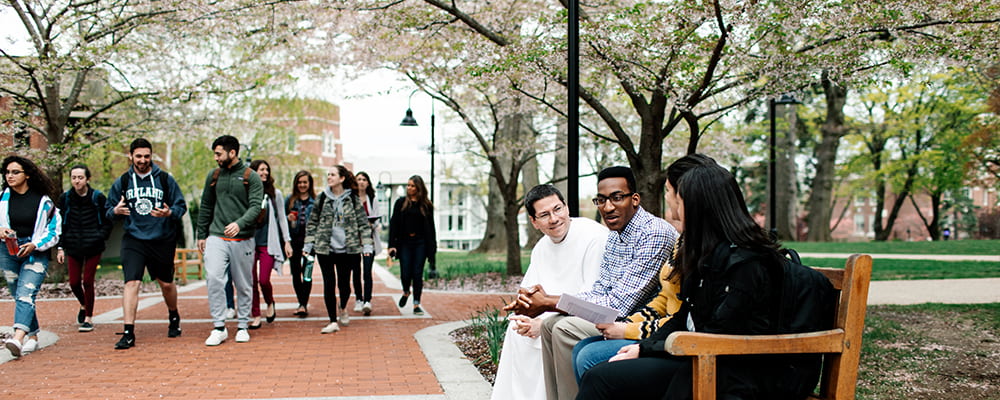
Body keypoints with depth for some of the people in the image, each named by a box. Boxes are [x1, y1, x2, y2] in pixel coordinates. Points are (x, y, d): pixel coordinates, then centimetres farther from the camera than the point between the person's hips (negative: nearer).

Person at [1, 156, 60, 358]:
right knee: (19, 297, 10)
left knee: (26, 294, -18)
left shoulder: (43, 200, -4)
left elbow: (54, 229, 1)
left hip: (35, 254, -4)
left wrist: (35, 245, -11)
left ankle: (18, 338, -33)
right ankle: (33, 337, 22)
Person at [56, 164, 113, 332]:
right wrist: (60, 247, 2)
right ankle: (83, 306, 35)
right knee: (74, 282, 4)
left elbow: (108, 222, 3)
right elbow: (60, 224, 8)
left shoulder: (98, 197, -5)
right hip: (73, 247, 3)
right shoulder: (65, 198, 2)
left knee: (87, 281, -3)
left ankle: (88, 318, 9)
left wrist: (100, 237, -11)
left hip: (93, 248, -3)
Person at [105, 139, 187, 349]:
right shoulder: (122, 182, 4)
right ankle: (128, 333, -12)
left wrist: (170, 213, -20)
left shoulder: (165, 179, 1)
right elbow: (108, 211, 9)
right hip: (133, 239, 0)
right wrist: (115, 211, -15)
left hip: (163, 240, 0)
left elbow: (181, 206, 2)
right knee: (131, 282, -15)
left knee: (166, 284, 13)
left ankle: (174, 318, 41)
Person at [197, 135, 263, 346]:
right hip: (216, 238, 2)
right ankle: (219, 327, -7)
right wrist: (201, 235, 16)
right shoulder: (213, 176, 12)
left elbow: (255, 207, -9)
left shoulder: (251, 177, 0)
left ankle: (242, 326, 18)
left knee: (243, 285, 5)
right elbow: (206, 207, 19)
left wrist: (239, 223, -27)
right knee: (214, 279, -13)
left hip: (242, 239, -2)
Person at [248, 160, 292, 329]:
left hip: (268, 242, 0)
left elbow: (282, 218, 11)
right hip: (249, 241, 1)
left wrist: (286, 241, 7)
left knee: (264, 280, -8)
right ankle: (256, 316, 12)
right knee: (251, 281, 1)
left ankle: (270, 304, 23)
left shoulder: (275, 194, 6)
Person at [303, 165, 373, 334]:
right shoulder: (322, 198, 5)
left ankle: (343, 309, 37)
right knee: (329, 283, -1)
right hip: (325, 248, 1)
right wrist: (308, 244, 4)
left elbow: (363, 222, 3)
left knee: (344, 282, 5)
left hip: (347, 249, -1)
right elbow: (312, 222, 10)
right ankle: (333, 321, 7)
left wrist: (366, 244, -4)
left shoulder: (353, 199, 1)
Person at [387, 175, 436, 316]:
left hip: (420, 243, 0)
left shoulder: (426, 205, 6)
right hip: (404, 242, 0)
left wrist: (432, 249, 3)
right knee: (405, 273, -3)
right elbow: (393, 224, 1)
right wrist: (392, 245, -8)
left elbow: (430, 227, 8)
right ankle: (406, 292, 29)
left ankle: (416, 304, 7)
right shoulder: (400, 203, 5)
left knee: (417, 274, 0)